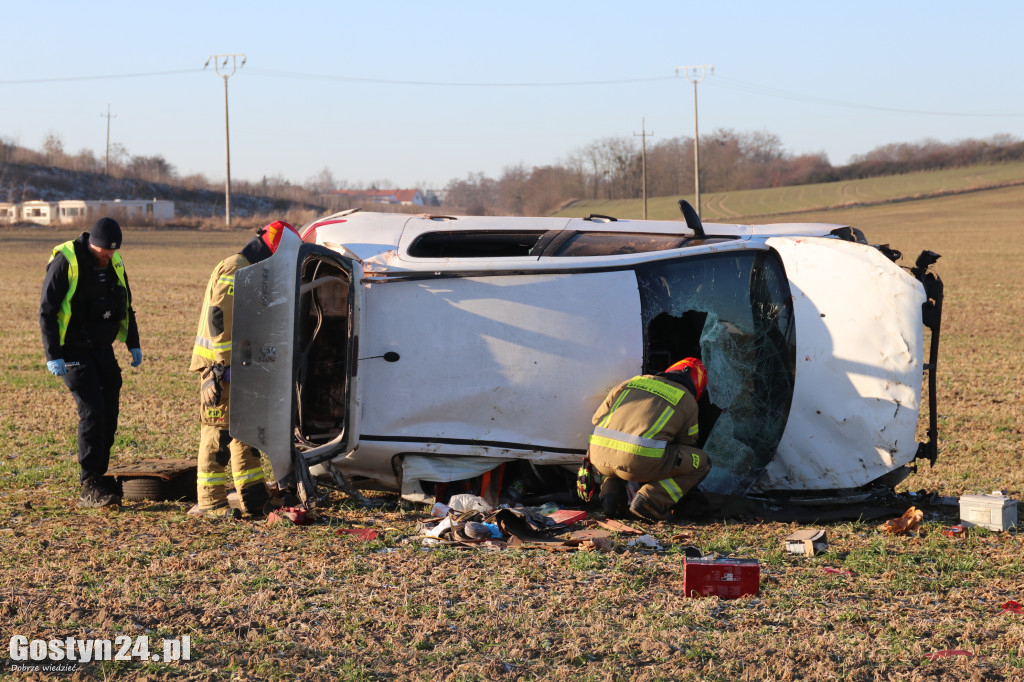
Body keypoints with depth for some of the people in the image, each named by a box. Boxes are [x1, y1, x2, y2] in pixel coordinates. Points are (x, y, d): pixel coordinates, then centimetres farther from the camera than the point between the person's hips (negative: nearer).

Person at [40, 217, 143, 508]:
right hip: (74, 350, -7)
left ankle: (99, 478, 14)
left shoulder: (114, 264, 5)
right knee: (92, 410, -15)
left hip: (102, 348, 7)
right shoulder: (65, 262, -16)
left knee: (109, 411, 3)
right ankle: (89, 488, -12)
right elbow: (47, 311, -15)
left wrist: (133, 343, 16)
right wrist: (53, 356, -19)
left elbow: (125, 306, 19)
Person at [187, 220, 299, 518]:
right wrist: (225, 363, -24)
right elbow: (219, 318, -22)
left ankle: (254, 498, 21)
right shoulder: (233, 270, -14)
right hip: (221, 367, -10)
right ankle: (210, 502, -5)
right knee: (219, 432, -8)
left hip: (241, 367, 10)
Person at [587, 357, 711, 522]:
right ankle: (648, 501, -2)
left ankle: (610, 493, 16)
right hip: (640, 463, -5)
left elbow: (598, 418, 26)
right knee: (701, 462, 15)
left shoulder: (633, 382, 25)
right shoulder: (687, 401, 16)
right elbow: (687, 444, 25)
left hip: (600, 458, 5)